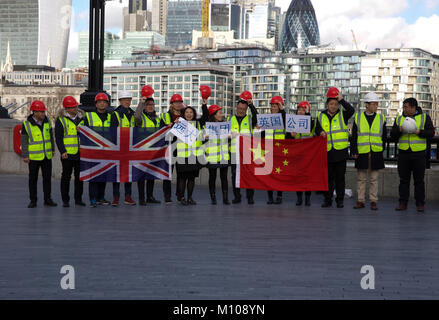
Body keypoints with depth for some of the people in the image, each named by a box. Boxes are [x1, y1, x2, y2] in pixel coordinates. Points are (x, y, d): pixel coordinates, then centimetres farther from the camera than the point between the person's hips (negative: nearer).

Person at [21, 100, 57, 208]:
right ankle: (33, 201, 11)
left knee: (47, 177, 6)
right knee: (33, 179, 3)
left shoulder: (46, 121, 3)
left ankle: (47, 199, 14)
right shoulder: (27, 124, -10)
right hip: (34, 157, -4)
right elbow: (24, 141, -8)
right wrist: (25, 156, -10)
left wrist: (52, 149, 18)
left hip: (47, 156, 4)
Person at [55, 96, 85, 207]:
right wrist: (62, 151, -15)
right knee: (66, 176, 1)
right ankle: (65, 200, 7)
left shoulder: (81, 118, 11)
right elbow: (58, 138, -6)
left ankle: (78, 199, 16)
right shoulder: (61, 120, -3)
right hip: (67, 154, -4)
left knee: (79, 176, 8)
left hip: (81, 154, 4)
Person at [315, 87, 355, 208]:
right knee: (328, 177, 5)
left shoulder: (342, 115, 4)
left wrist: (341, 100, -16)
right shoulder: (321, 116, 10)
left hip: (340, 151, -2)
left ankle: (340, 200, 10)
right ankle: (327, 199, 13)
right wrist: (321, 132, -7)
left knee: (340, 177, 3)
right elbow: (317, 129, 16)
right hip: (327, 151, 2)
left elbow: (351, 110, -14)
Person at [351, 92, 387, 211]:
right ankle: (360, 201, 11)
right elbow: (354, 136, 5)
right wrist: (354, 151, -2)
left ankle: (373, 201, 10)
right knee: (361, 178, 5)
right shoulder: (357, 118, 4)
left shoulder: (381, 118, 7)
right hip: (361, 153, 0)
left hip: (376, 154, 0)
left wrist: (381, 149, 3)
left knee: (374, 179, 4)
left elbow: (384, 137, 11)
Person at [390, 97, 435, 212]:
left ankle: (420, 204, 6)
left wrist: (419, 132, -17)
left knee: (419, 180, 1)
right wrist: (399, 130, -13)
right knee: (404, 180, 4)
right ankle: (403, 203, 8)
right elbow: (392, 135, 7)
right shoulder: (399, 119, 12)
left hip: (419, 154, -2)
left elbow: (431, 132, -2)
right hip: (403, 154, 2)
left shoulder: (425, 117, 4)